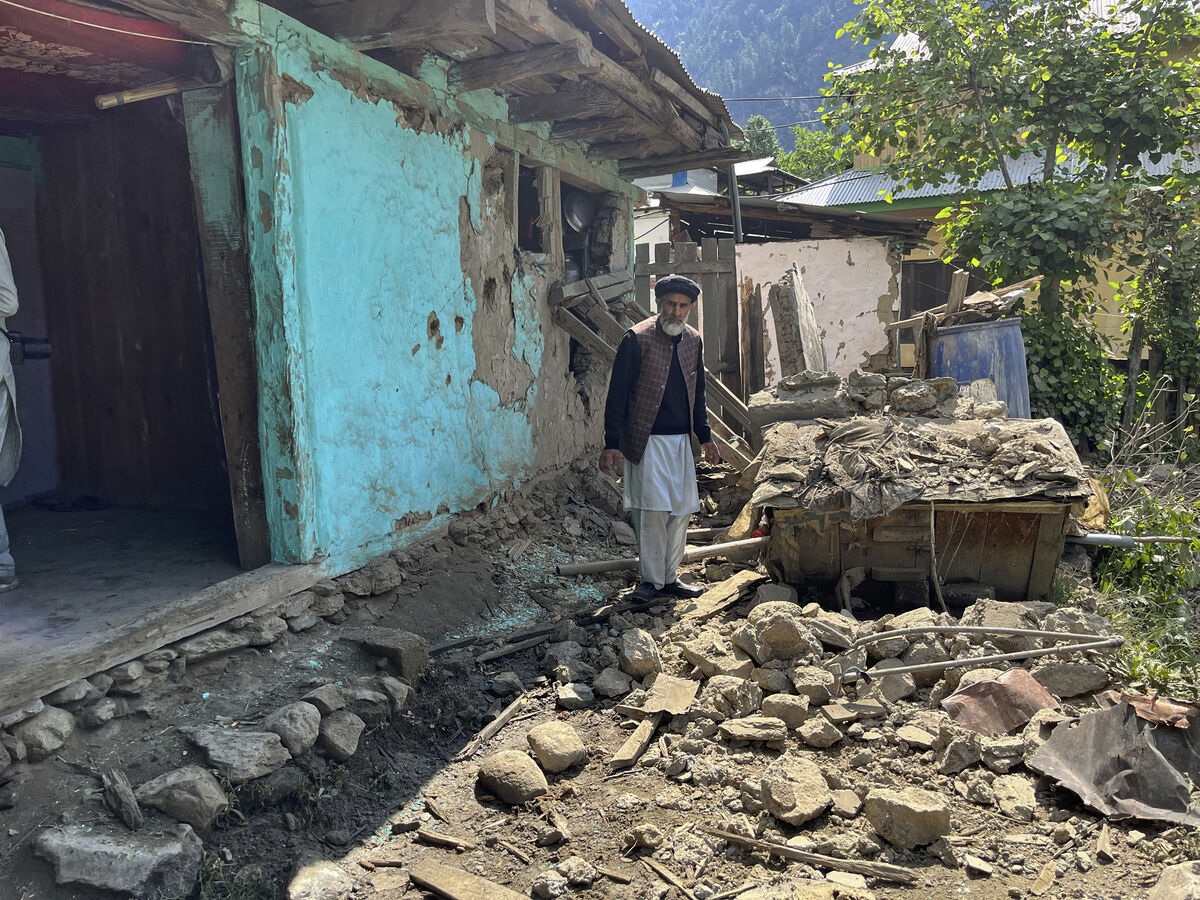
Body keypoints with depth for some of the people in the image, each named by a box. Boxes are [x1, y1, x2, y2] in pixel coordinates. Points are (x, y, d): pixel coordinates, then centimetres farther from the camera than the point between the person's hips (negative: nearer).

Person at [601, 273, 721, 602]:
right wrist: (612, 444, -15)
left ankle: (669, 577, 20)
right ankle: (652, 579, 5)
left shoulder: (693, 340, 9)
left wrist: (705, 437, 18)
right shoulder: (637, 339, -10)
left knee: (682, 509, 8)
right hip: (647, 440, -6)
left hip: (681, 440, 6)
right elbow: (617, 394, -11)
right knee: (653, 509, -8)